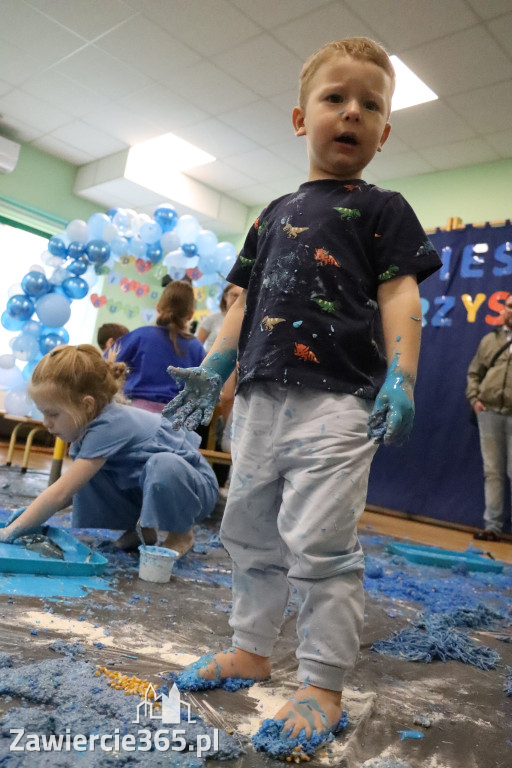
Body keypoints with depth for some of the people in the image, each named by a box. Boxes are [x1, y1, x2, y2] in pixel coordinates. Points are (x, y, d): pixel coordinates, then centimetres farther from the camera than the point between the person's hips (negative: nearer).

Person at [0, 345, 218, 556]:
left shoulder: (108, 427, -31)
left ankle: (181, 534, -11)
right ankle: (142, 528, 7)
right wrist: (30, 514, -9)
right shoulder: (89, 423, -4)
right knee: (86, 476, -7)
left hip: (194, 486, -8)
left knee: (164, 465, -39)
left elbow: (61, 493, -31)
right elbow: (69, 490, 4)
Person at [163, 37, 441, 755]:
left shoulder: (381, 208, 6)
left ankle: (323, 685, 10)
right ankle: (252, 649, 32)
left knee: (321, 546, -7)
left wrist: (400, 379, -16)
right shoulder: (275, 213, 20)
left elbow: (399, 296, -4)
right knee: (251, 532, 14)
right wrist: (212, 366, 8)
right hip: (261, 398, 6)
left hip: (336, 400, -6)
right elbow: (247, 299, 18)